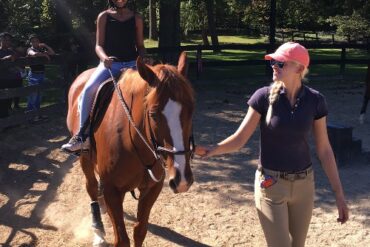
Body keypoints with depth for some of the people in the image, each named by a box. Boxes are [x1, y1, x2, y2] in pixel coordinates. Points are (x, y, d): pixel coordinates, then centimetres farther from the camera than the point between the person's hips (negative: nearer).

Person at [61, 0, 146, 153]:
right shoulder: (104, 17, 6)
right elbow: (98, 45, 1)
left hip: (132, 64, 2)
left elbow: (140, 46, 12)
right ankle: (82, 135, -17)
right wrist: (104, 57, -22)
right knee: (88, 90, -25)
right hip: (110, 64, -1)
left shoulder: (136, 18, 10)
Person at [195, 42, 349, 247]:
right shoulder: (264, 96, -11)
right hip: (270, 183, -3)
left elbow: (324, 149, 0)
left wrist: (339, 194, 0)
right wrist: (212, 150, -32)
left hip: (304, 183, 3)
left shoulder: (315, 101, -6)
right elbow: (240, 139, -11)